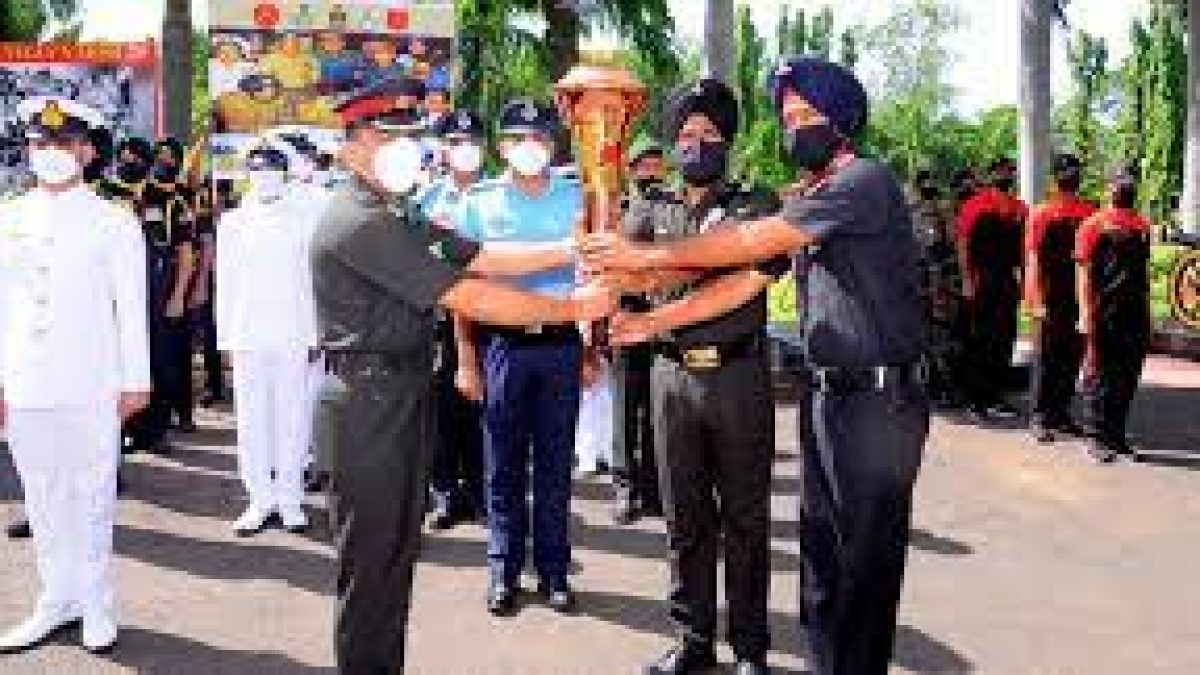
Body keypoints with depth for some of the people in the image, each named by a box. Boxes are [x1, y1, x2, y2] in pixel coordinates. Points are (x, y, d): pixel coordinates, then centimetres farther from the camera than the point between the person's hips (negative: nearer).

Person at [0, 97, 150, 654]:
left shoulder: (113, 223, -2)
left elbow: (131, 307, -2)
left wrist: (136, 380, -3)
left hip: (91, 388, -4)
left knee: (92, 500, 4)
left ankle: (97, 607, 16)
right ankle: (57, 600, 25)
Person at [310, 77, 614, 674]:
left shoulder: (398, 215, 15)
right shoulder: (359, 223, -18)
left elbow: (482, 259, 10)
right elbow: (471, 300, -22)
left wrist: (571, 251, 0)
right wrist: (575, 307, -17)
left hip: (404, 398, 10)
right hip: (368, 404, -10)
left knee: (398, 552, 16)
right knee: (371, 559, 1)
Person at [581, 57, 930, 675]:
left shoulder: (864, 181, -13)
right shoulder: (806, 202, 15)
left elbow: (752, 243, -20)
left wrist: (645, 255, -18)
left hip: (879, 400, -8)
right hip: (830, 394, 9)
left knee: (865, 564, 1)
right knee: (822, 555, 15)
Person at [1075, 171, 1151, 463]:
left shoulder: (1142, 227, 15)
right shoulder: (1094, 225, -3)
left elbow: (1143, 272, 20)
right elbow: (1084, 273, -8)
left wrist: (1146, 316, 16)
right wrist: (1087, 316, -15)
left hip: (1135, 315, 6)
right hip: (1104, 315, -6)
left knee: (1128, 379, 9)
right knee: (1099, 376, 0)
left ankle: (1117, 436, 19)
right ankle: (1097, 438, 5)